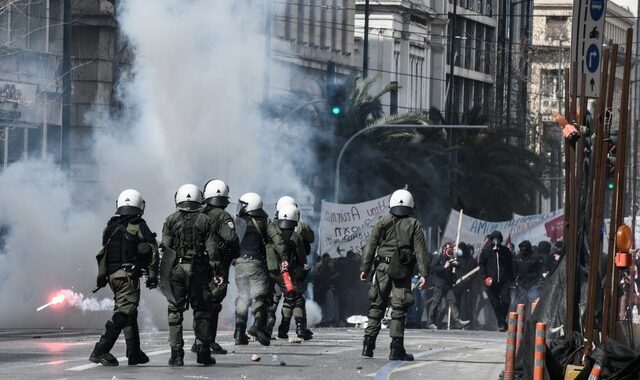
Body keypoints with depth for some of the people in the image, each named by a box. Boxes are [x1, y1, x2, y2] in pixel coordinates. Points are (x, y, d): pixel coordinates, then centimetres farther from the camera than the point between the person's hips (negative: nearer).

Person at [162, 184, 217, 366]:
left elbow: (165, 248, -2)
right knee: (202, 310, 7)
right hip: (198, 269, 0)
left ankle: (177, 353, 0)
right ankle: (203, 351, 1)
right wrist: (216, 272, 0)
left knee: (175, 311, 5)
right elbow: (211, 249, -2)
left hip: (175, 269, 0)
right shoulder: (205, 221, 3)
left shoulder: (171, 220, 3)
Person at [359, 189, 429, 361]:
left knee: (377, 306, 8)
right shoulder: (414, 225, 3)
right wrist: (423, 273, -6)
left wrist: (365, 268, 3)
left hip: (382, 269, 1)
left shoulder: (382, 223, 6)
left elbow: (370, 246, 2)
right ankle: (396, 349, -4)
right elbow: (420, 250, -4)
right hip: (403, 272, -1)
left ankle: (368, 344, 3)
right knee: (398, 309, 0)